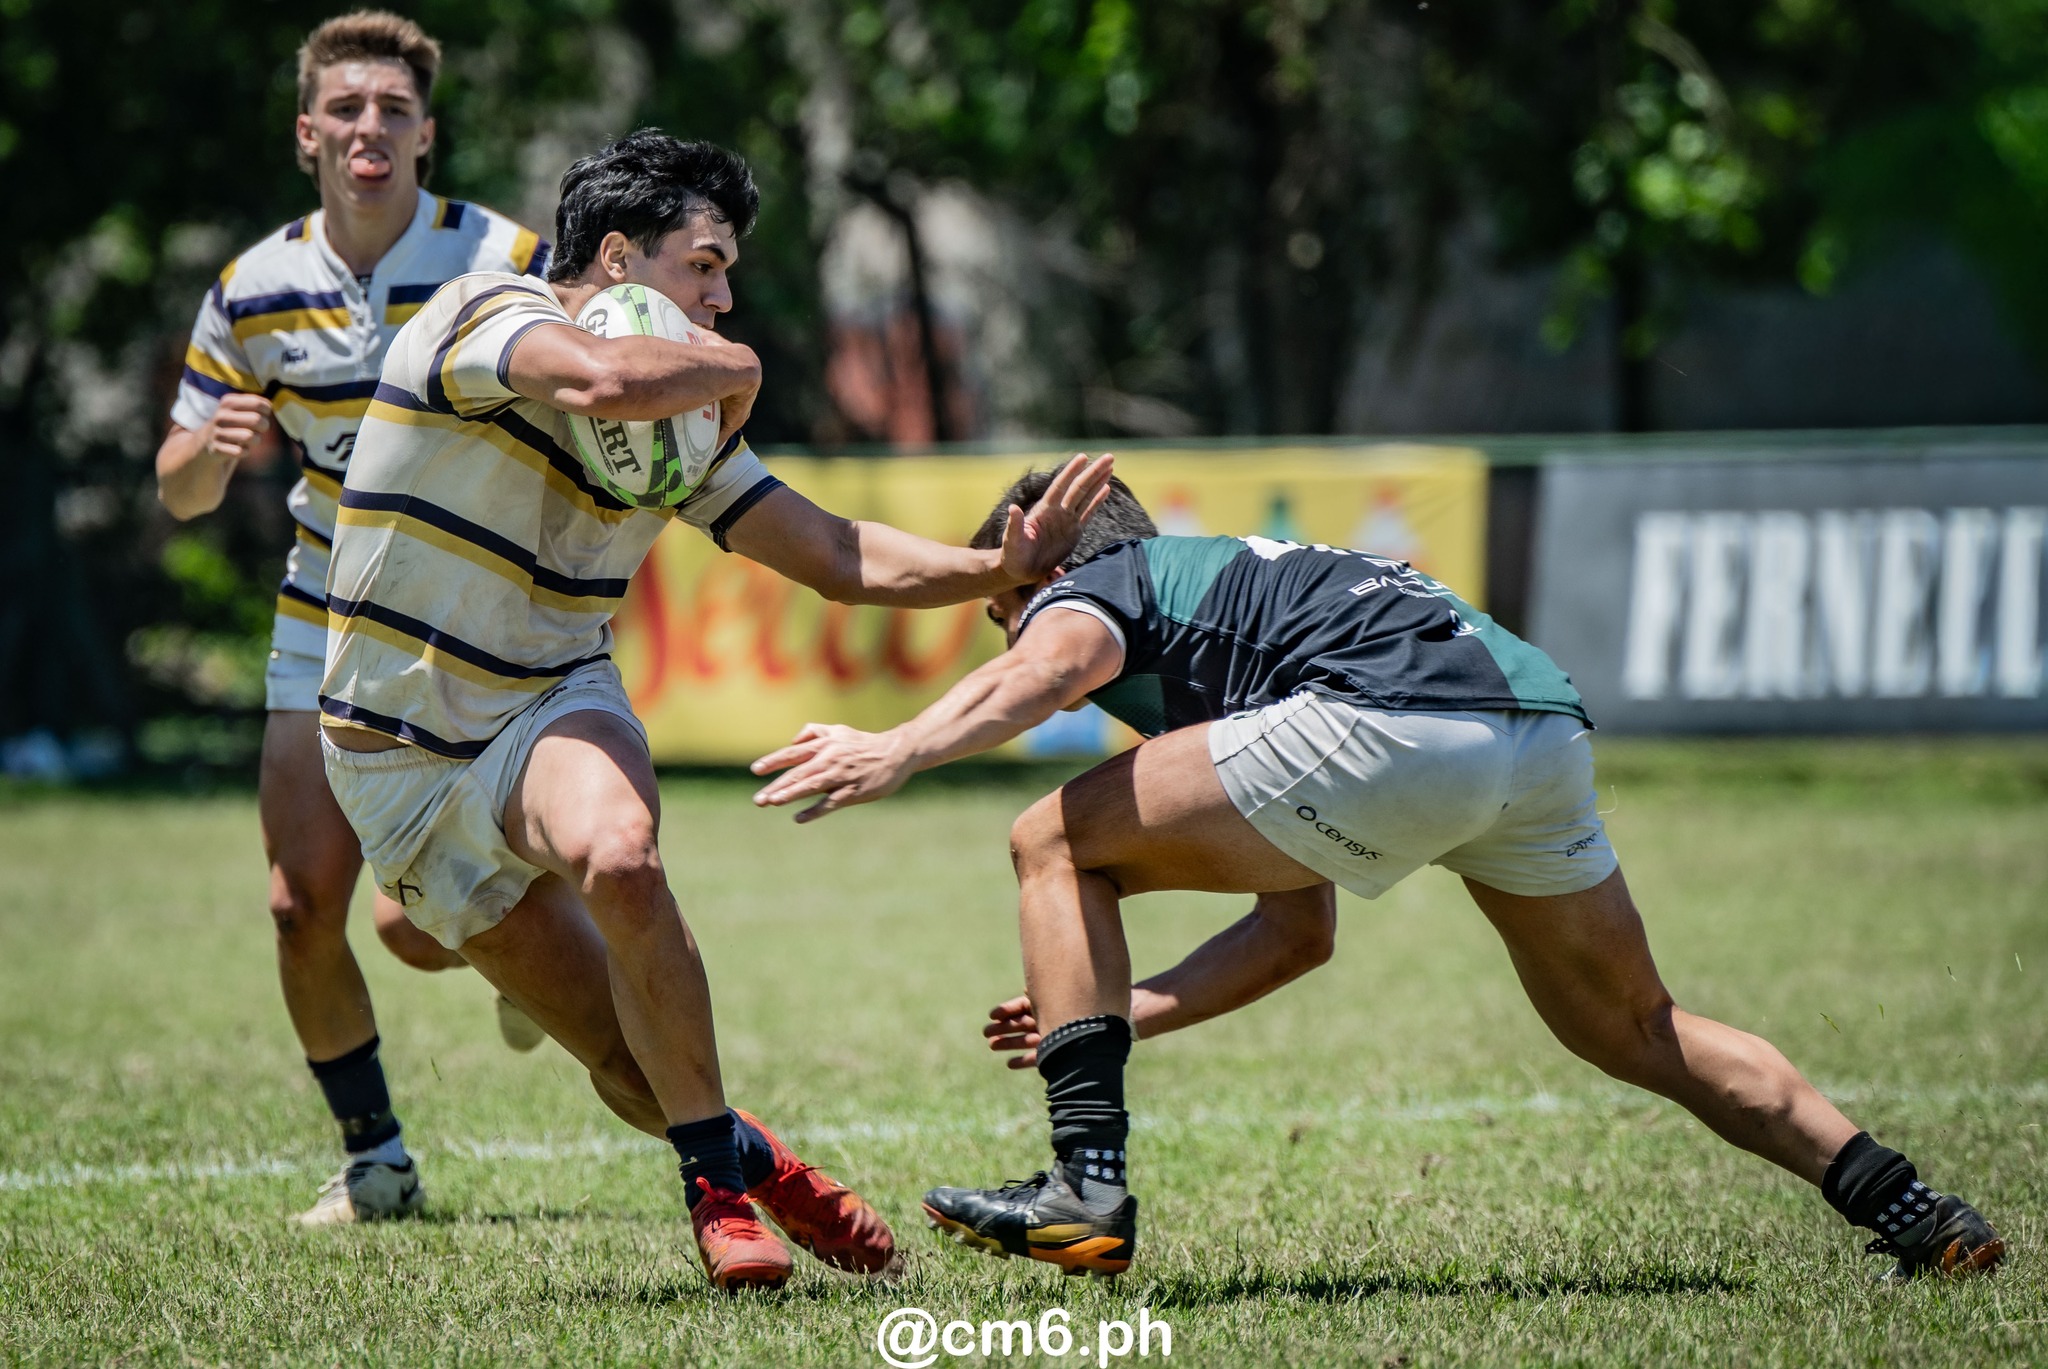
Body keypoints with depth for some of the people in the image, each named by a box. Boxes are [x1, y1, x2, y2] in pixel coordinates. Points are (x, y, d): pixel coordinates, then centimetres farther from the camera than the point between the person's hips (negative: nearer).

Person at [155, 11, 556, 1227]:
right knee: (305, 905, -4)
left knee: (418, 925, -12)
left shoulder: (507, 263, -13)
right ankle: (375, 1160, 15)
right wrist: (211, 448, -18)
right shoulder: (256, 291, -3)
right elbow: (181, 490, 5)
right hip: (329, 631, 3)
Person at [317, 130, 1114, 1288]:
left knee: (621, 857, -33)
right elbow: (613, 379, -39)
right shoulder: (481, 316, -17)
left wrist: (1002, 567, -7)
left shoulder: (685, 415, 3)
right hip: (398, 755, -3)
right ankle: (739, 1160, 25)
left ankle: (718, 1173, -18)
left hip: (554, 707, 3)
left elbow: (839, 561, 7)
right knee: (629, 1061, -7)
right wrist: (734, 368, -19)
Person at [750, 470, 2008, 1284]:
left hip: (1395, 721, -8)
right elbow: (1302, 930, 37)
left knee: (1058, 845, 5)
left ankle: (1091, 1186, -4)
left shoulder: (1097, 581, 19)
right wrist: (1121, 1016, 38)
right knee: (1634, 1031, 28)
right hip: (1546, 720, 8)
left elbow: (1059, 659, -10)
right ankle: (1908, 1208, 22)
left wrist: (901, 750, -21)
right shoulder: (1242, 591, 40)